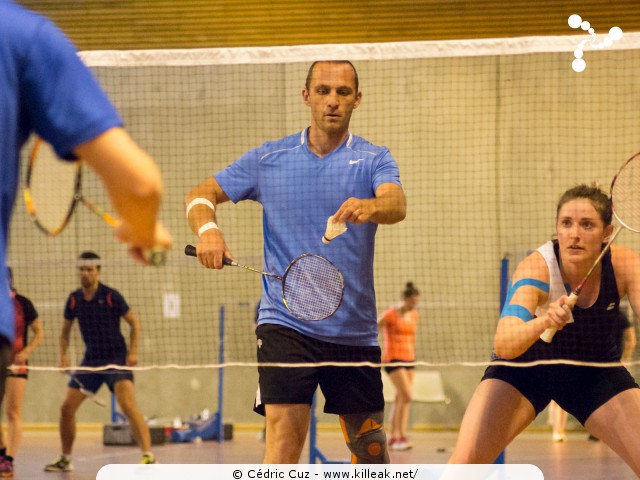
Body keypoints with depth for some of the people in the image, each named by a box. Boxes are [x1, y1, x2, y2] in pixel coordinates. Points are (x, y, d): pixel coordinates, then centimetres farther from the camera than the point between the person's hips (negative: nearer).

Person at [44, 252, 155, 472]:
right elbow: (65, 330, 16)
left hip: (116, 359, -5)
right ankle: (65, 459, 20)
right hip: (90, 360, 5)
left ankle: (148, 455, -23)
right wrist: (63, 355, 2)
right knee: (67, 408, 3)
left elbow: (134, 322, -2)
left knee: (128, 406, -22)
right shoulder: (74, 299, 3)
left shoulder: (111, 296, -10)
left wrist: (133, 351, -12)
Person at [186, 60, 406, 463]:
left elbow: (397, 204, -18)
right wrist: (208, 229, -12)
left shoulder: (374, 160, 2)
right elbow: (201, 194, 10)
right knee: (284, 438, -15)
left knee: (369, 442, 10)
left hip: (355, 329, 1)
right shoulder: (269, 159, 6)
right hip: (286, 323, -1)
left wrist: (371, 207, -42)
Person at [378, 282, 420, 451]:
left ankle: (394, 437, 13)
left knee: (400, 399, 8)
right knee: (406, 396, -16)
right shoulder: (391, 314, -10)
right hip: (392, 358, -7)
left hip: (408, 359, 7)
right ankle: (402, 436, -14)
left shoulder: (414, 316, 10)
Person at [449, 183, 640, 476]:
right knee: (463, 463, -20)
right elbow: (502, 345, -42)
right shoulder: (537, 268, -30)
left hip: (596, 374, 3)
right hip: (524, 370, -2)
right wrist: (543, 322, -62)